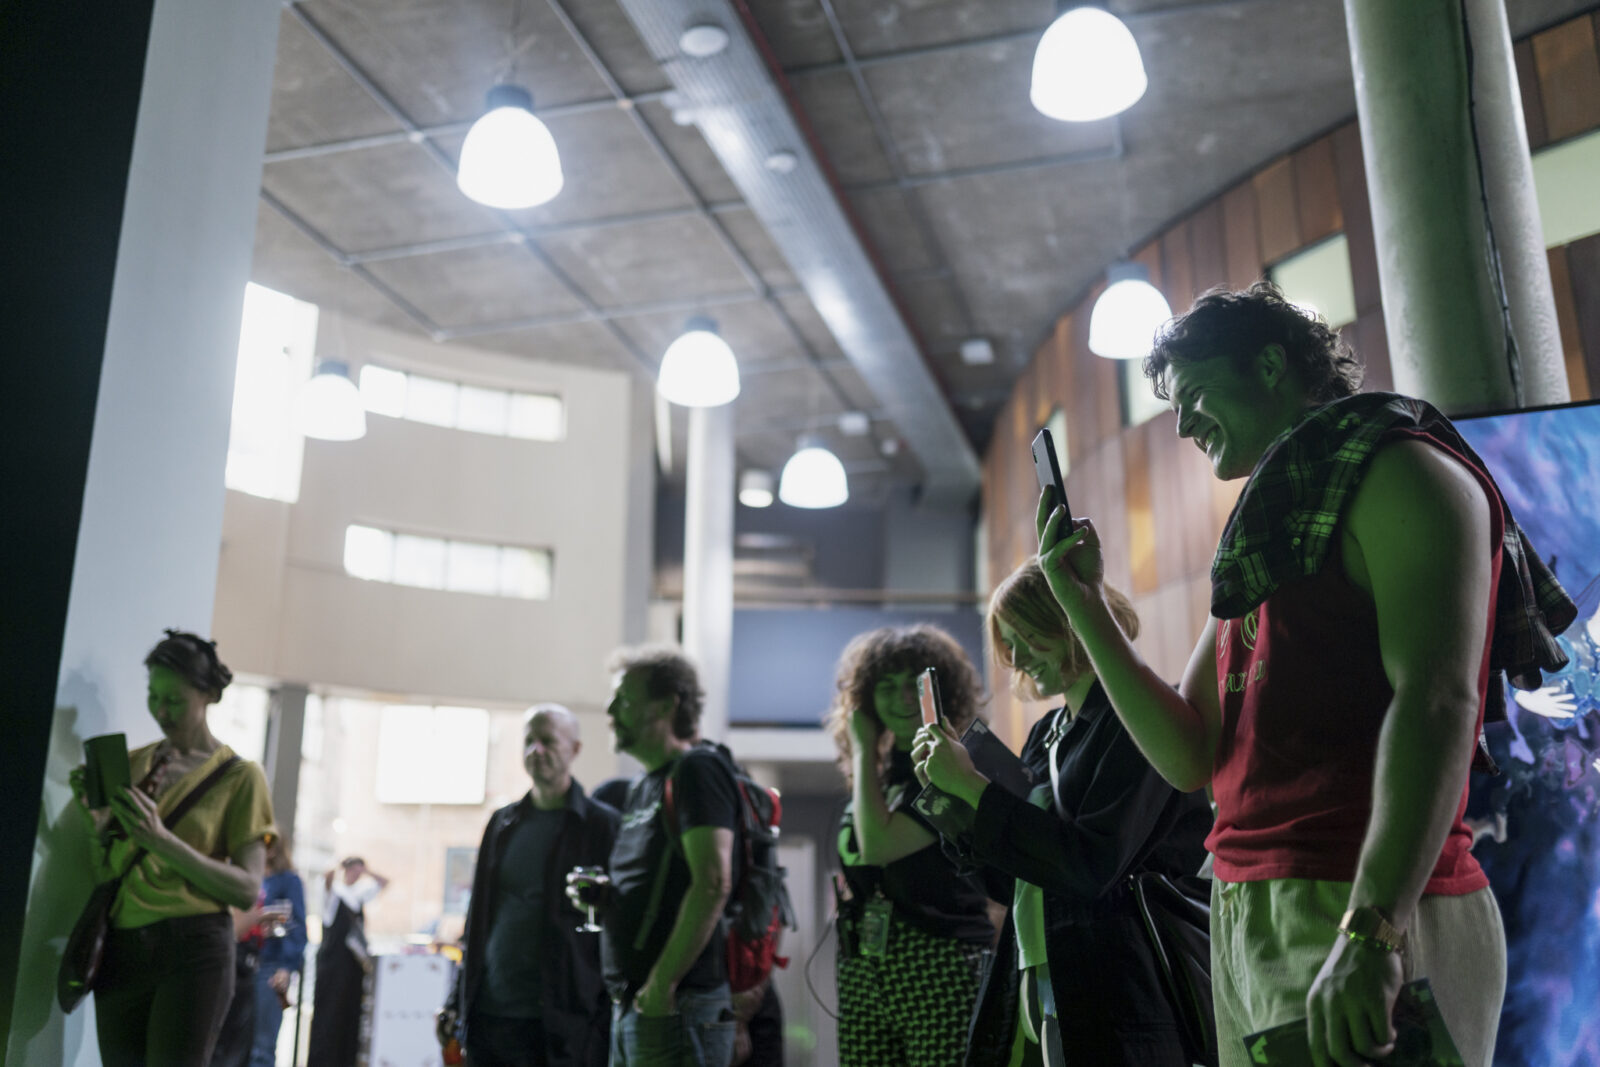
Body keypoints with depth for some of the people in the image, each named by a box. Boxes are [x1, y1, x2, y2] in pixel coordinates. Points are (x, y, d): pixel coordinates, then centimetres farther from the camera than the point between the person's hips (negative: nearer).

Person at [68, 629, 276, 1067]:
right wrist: (96, 826, -6)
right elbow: (105, 873, 15)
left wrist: (161, 840, -18)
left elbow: (247, 889, -8)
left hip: (194, 949, -4)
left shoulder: (240, 776, 0)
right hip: (123, 949, 5)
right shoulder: (131, 763, 13)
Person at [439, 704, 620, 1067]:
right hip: (489, 1013, 5)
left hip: (560, 1024, -5)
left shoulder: (602, 825, -3)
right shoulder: (502, 823, 13)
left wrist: (607, 1018, -11)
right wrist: (456, 1001, 13)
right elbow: (478, 919, 17)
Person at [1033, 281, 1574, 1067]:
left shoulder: (1400, 473, -4)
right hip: (1246, 917, 7)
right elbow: (1189, 758, 12)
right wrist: (1083, 603, 5)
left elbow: (1437, 700, -19)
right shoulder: (1264, 539, 19)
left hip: (1372, 917, -7)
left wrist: (1371, 929, -29)